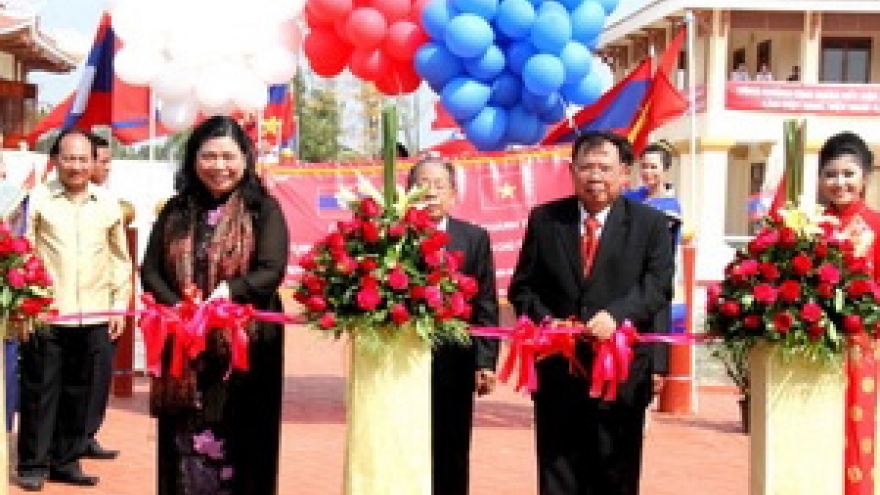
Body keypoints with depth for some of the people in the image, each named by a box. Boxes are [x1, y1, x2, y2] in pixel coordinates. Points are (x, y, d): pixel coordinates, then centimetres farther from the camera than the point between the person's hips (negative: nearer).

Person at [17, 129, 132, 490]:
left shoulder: (108, 206, 9)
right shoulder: (37, 200, -1)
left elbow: (120, 260, 16)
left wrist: (119, 305, 11)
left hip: (93, 316, 3)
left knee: (78, 392, 9)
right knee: (39, 390, 1)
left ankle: (66, 461, 20)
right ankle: (33, 464, 11)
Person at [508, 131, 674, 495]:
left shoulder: (651, 224, 4)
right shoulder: (544, 220, 8)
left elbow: (658, 285, -7)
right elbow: (522, 287, 9)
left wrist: (617, 315, -24)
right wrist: (545, 319, -11)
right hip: (558, 372, 1)